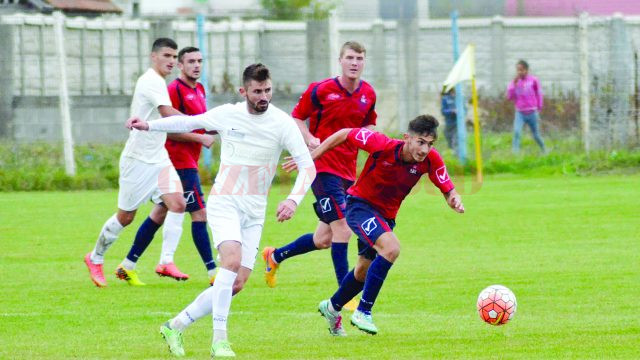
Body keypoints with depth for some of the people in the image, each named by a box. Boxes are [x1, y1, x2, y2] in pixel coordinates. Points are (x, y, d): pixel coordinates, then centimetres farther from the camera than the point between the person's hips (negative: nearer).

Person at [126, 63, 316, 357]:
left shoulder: (282, 123, -6)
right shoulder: (227, 115, -3)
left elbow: (308, 166, -9)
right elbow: (188, 123, 16)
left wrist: (293, 200, -25)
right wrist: (149, 125, 11)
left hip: (255, 211, 2)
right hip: (224, 202, -2)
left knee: (236, 283, -2)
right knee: (232, 260, -27)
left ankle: (176, 326, 15)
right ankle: (219, 341, -24)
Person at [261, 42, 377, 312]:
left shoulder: (368, 94, 6)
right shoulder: (321, 90, -9)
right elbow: (297, 117, 0)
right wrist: (311, 139, -17)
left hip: (348, 171, 6)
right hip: (324, 166, -6)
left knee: (324, 239, 11)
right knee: (342, 228, -16)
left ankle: (274, 256, 35)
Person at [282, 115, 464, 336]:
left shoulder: (430, 159, -18)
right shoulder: (383, 145, -29)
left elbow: (447, 189, -10)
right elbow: (344, 135, -17)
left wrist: (454, 200, -34)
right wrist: (310, 158, -13)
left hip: (386, 216, 6)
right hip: (360, 204, -6)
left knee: (364, 272, 22)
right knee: (391, 247, -31)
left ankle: (332, 308, 50)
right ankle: (363, 312, -21)